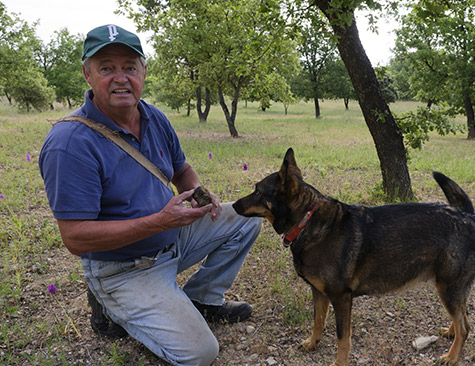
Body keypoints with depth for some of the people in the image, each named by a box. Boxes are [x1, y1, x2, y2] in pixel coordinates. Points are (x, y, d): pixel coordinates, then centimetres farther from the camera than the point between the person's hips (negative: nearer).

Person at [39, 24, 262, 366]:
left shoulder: (154, 118, -1)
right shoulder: (71, 143, -25)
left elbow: (182, 170, 15)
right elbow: (76, 238, -27)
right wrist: (160, 221, -32)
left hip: (172, 240, 8)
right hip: (125, 269, -7)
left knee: (245, 219, 7)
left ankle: (201, 300, 20)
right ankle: (114, 306, 7)